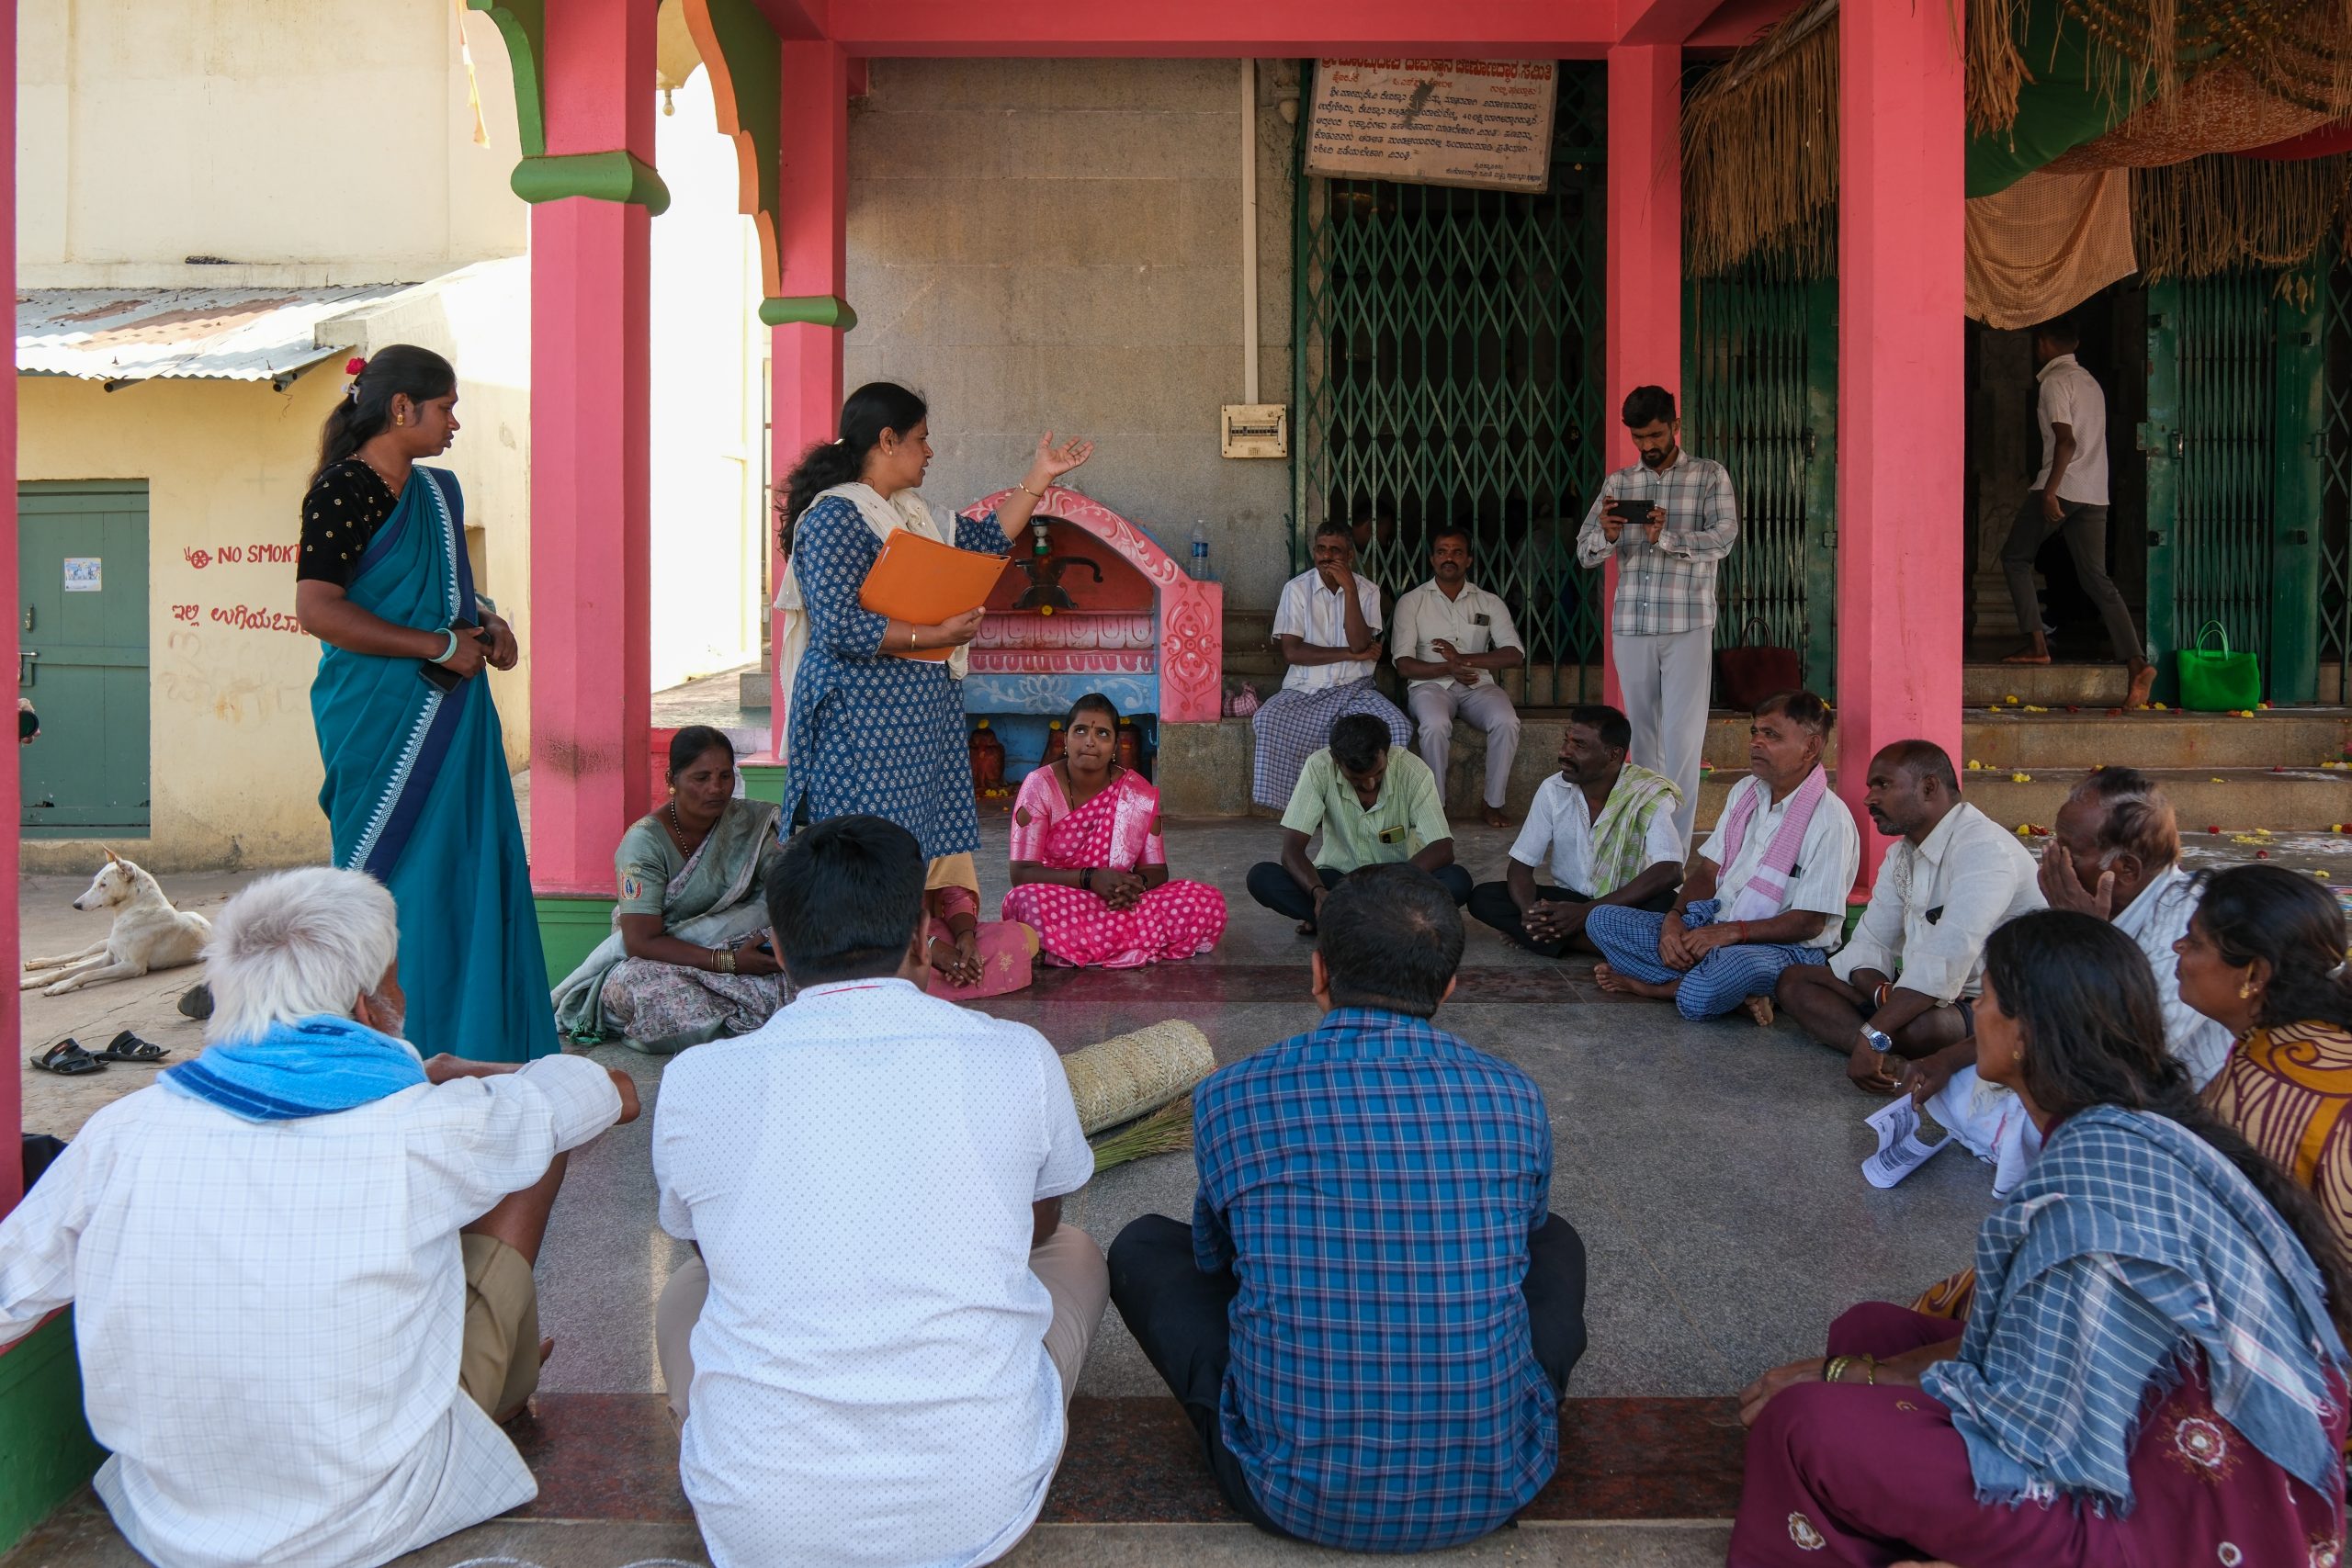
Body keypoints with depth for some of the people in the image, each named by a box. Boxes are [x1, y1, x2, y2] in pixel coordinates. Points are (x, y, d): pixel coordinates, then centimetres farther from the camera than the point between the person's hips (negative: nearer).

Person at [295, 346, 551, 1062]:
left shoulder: (438, 490, 15)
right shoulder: (343, 492, -10)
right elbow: (316, 609, -19)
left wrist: (486, 619, 9)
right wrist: (439, 646, -17)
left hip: (453, 710, 8)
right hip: (382, 720, -8)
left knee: (470, 869, 8)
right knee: (392, 882, -2)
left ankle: (475, 1048, 17)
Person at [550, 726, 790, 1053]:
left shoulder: (749, 822, -2)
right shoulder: (644, 842, -14)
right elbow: (641, 941, -20)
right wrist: (729, 962, -27)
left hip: (732, 950, 3)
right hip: (653, 960, -2)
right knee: (639, 983, -38)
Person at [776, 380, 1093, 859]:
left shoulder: (909, 511, 16)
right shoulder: (837, 515, -13)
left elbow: (984, 541, 28)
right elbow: (839, 626, -22)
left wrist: (1041, 474, 26)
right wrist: (937, 636, -17)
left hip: (924, 712, 9)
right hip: (865, 718, -9)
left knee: (932, 850, 8)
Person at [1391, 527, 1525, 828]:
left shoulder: (1489, 602, 12)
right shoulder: (1411, 602, 7)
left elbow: (1515, 655, 1)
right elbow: (1404, 665, -2)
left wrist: (1464, 659, -13)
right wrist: (1448, 668, -19)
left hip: (1478, 685, 2)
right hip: (1430, 684, -2)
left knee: (1507, 722, -30)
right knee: (1436, 725, -36)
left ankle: (1493, 804, -17)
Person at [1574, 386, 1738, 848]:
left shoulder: (1710, 476, 5)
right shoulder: (1618, 483, 13)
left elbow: (1724, 538, -10)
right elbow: (1584, 553, 7)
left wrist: (1666, 537, -25)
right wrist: (1607, 536, -16)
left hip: (1688, 625, -3)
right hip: (1630, 625, 3)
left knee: (1682, 737, -8)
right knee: (1641, 733, 10)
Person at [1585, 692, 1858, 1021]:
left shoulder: (1831, 818, -12)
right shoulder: (1745, 792, 12)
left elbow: (1810, 922, -14)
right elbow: (1708, 870, 12)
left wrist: (1732, 932, -22)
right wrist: (1674, 919, -7)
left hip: (1786, 948, -8)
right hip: (1713, 927, 9)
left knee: (1741, 963, -46)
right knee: (1601, 919, -8)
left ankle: (1655, 984, -17)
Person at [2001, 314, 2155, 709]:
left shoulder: (2055, 382, -7)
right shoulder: (2090, 382, 21)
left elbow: (2066, 442, -17)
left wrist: (2049, 493, -21)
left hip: (2061, 488, -8)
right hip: (2095, 493, 8)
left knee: (2015, 557, 11)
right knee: (2097, 579, 1)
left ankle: (2037, 645, 3)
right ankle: (2137, 663, -13)